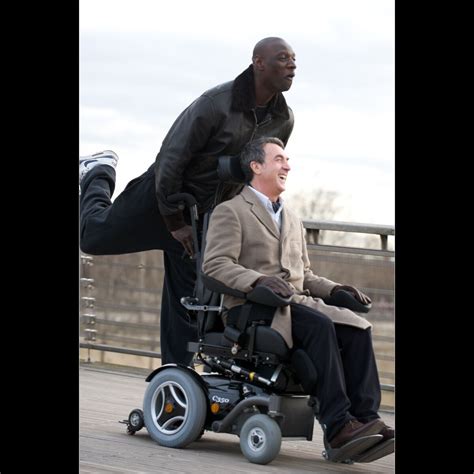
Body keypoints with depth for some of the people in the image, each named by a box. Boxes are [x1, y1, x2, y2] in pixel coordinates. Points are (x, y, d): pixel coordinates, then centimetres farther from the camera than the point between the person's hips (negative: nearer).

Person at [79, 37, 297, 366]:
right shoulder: (217, 103, -26)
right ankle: (99, 173, 39)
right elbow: (172, 157, -22)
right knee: (94, 236, 11)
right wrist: (175, 222, -18)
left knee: (188, 303, 5)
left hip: (208, 216, 4)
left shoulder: (284, 120, -6)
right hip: (162, 197, -4)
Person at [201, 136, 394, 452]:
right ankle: (338, 425, -37)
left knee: (358, 329, -21)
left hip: (298, 303, 7)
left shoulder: (293, 221, 30)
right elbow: (215, 265, -9)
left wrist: (334, 288, 10)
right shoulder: (230, 212, 5)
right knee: (320, 326, -34)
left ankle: (365, 417, -29)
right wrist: (258, 280, -26)